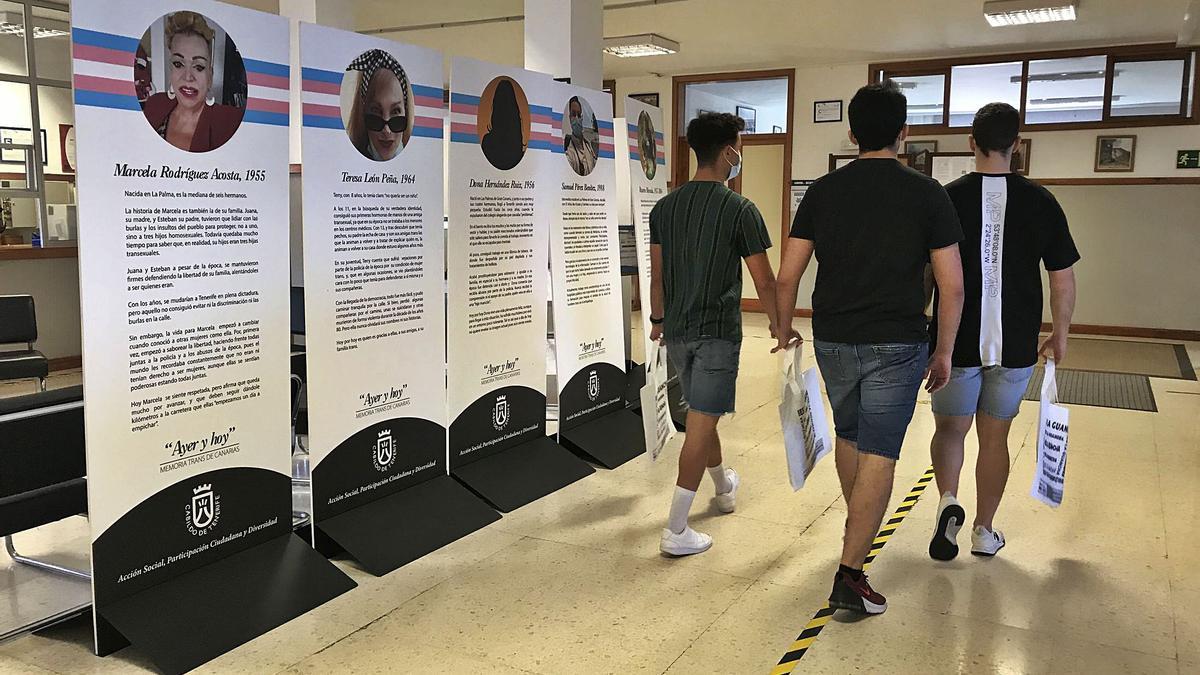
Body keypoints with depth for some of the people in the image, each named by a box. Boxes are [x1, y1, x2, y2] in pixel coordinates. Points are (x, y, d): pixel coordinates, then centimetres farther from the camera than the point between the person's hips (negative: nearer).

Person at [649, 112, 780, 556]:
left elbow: (657, 275, 10)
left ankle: (724, 487, 47)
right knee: (701, 424, -2)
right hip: (718, 333, -6)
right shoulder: (739, 210, -12)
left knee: (702, 414, 23)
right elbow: (764, 281, -10)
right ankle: (676, 530, -1)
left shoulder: (664, 208, 3)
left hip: (677, 331, 6)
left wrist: (658, 320, 24)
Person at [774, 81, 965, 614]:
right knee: (879, 454, 0)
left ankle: (859, 532, 42)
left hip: (833, 340, 3)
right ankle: (849, 574, -2)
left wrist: (784, 330, 15)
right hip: (897, 345, -3)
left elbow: (787, 277, 0)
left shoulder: (822, 192, 1)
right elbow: (952, 285, -6)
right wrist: (944, 351, 5)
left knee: (848, 436, 23)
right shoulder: (927, 194, -4)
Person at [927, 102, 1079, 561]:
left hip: (956, 342, -1)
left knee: (950, 428, 15)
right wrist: (1060, 336, 14)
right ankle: (984, 531, 23)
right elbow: (1062, 280, 1)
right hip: (1015, 345, 1)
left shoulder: (949, 198, -6)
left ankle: (948, 501, -9)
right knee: (994, 436, 14)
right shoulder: (1040, 202, -3)